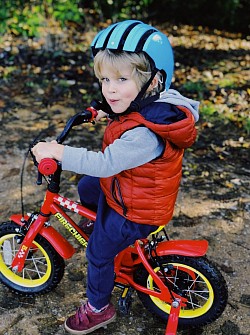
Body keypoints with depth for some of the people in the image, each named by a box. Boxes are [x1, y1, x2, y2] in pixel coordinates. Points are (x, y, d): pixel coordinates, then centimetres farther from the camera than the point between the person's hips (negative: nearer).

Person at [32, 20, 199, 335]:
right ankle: (101, 224, 53)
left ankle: (98, 309, 31)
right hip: (121, 187, 9)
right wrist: (108, 116, 19)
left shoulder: (144, 133, -38)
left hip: (135, 210, -9)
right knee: (86, 188, 27)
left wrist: (60, 152, -36)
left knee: (99, 252, 7)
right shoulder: (149, 106, -8)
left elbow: (105, 163, -38)